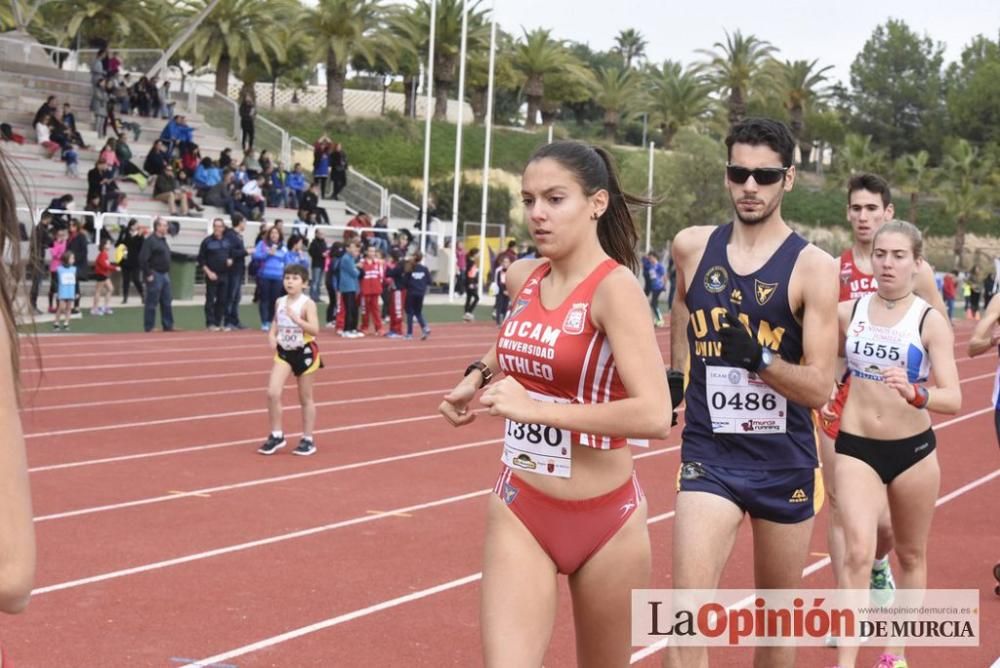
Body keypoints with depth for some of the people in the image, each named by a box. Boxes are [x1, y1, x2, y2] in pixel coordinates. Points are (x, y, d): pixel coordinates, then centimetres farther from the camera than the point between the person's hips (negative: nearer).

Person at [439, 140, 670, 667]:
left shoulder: (614, 285, -17)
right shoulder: (522, 278, 2)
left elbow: (655, 415, -28)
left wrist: (536, 407, -24)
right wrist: (478, 376, 9)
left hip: (605, 520, -4)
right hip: (518, 510, 4)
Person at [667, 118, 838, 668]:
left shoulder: (813, 268, -9)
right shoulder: (692, 248, 0)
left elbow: (818, 388, -13)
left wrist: (758, 357, -27)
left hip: (784, 463, 0)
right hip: (709, 457, 1)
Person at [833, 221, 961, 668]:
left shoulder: (930, 322, -10)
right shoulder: (847, 313, -3)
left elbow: (954, 399, -18)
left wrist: (914, 393, -35)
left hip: (913, 449, 0)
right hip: (855, 446, 0)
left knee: (911, 555, 15)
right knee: (858, 552, -15)